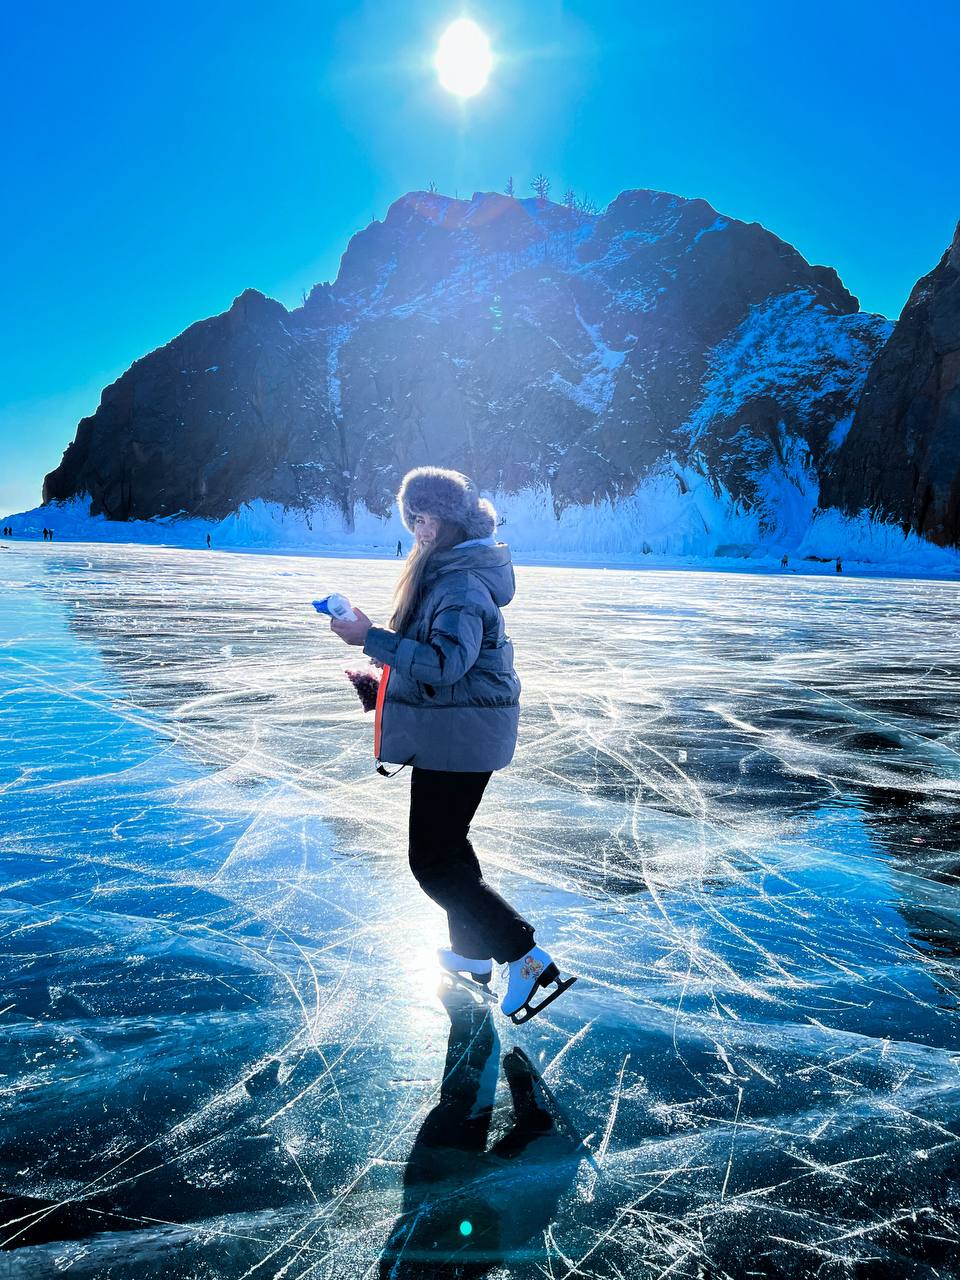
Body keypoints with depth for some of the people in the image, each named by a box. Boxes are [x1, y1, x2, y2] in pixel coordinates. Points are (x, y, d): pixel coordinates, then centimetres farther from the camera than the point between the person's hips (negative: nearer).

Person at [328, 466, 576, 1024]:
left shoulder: (464, 583, -22)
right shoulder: (445, 570, 11)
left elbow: (446, 663, -32)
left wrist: (372, 638, -30)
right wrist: (381, 676, 20)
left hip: (458, 738, -11)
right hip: (452, 734, 11)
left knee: (434, 862, -5)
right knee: (446, 842, 22)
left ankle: (528, 958, -1)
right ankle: (472, 954, 38)